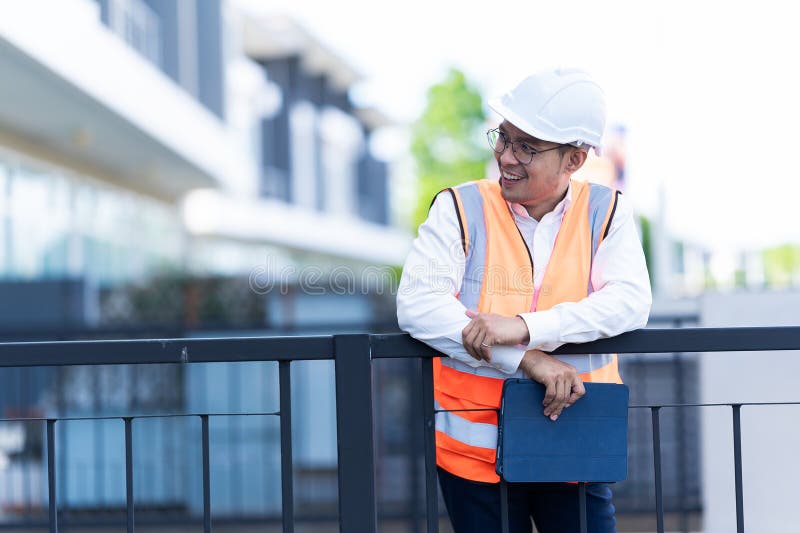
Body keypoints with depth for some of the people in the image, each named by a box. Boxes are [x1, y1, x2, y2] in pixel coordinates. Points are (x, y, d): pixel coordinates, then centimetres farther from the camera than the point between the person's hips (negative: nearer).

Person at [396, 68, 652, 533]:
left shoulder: (607, 212, 1)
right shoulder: (461, 209, -3)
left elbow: (632, 301, -13)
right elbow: (417, 304, -15)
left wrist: (526, 326, -27)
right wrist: (525, 360, -25)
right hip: (475, 453, -1)